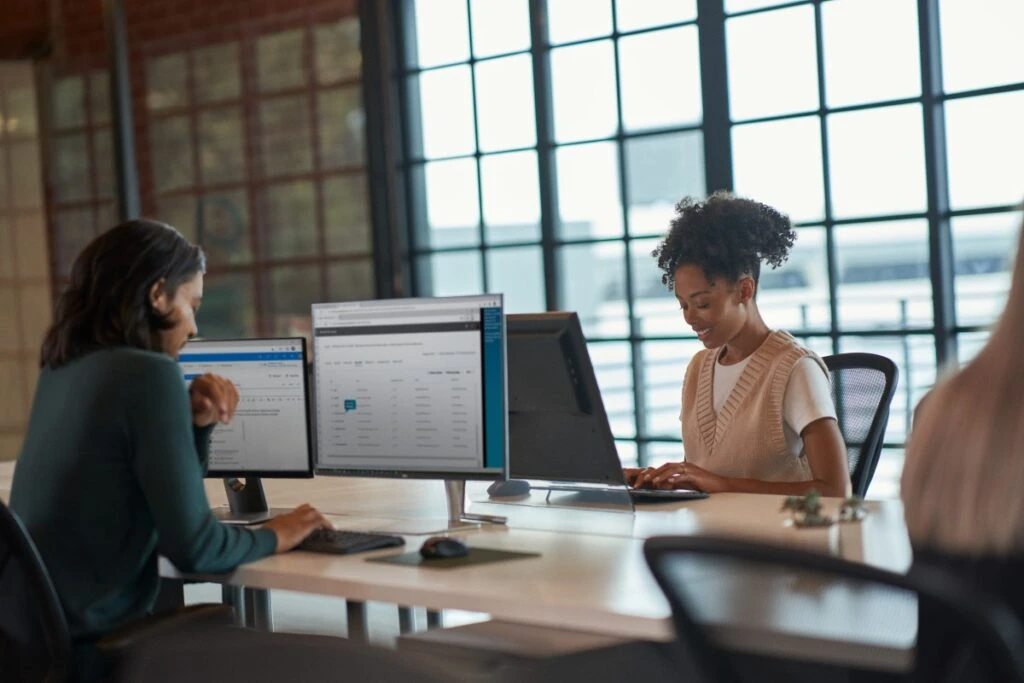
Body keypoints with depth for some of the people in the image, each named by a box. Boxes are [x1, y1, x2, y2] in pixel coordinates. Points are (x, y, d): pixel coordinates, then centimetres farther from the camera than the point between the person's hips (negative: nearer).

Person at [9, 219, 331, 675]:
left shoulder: (63, 370, 10)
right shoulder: (148, 372, -16)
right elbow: (193, 547, -18)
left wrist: (198, 423, 5)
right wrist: (272, 537, -1)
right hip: (91, 648, -8)